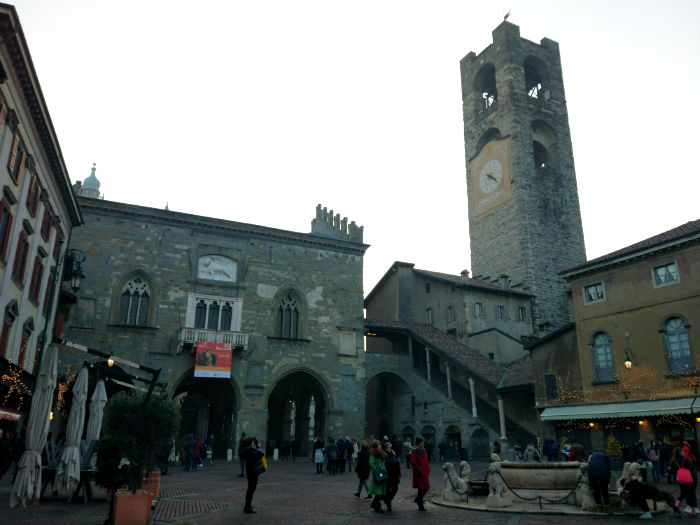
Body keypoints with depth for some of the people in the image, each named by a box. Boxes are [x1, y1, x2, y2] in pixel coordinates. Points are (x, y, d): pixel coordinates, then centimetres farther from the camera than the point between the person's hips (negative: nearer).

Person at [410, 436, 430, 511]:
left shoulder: (424, 450, 11)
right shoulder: (414, 451, -11)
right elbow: (413, 462, -16)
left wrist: (428, 469, 6)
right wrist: (420, 470, -17)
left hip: (425, 472, 7)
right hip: (418, 473, -7)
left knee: (426, 487, 6)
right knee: (421, 488, -4)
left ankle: (418, 499, 27)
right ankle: (421, 505, 9)